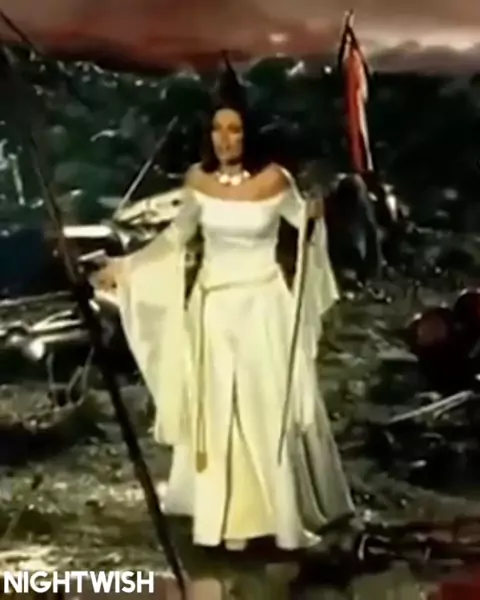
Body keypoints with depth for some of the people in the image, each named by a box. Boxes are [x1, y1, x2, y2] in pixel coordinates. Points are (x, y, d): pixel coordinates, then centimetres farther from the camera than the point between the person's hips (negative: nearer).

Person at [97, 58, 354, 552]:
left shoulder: (273, 180, -10)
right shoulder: (198, 179, -2)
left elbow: (305, 222, 4)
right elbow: (177, 235, 11)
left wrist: (314, 214, -19)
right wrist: (126, 266, 10)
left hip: (263, 306, -3)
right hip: (214, 307, 3)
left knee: (271, 409, 4)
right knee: (218, 412, 8)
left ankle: (284, 508, 21)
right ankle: (233, 517, 21)